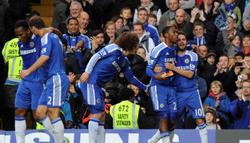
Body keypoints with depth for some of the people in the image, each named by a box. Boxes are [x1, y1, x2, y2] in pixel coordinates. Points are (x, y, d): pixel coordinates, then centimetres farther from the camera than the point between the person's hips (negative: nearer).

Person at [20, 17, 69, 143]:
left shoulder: (47, 38, -9)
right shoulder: (53, 37, 19)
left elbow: (45, 57, -23)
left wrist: (29, 71, -20)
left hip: (56, 79, -10)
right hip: (52, 80, 10)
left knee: (53, 113, -11)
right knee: (40, 113, 6)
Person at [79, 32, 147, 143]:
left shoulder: (124, 61, 18)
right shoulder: (114, 49, -7)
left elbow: (131, 78, 26)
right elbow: (96, 56, -12)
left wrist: (145, 88, 28)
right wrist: (87, 71, -20)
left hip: (98, 86, 9)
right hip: (90, 82, -9)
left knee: (102, 116, 9)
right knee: (97, 113, -14)